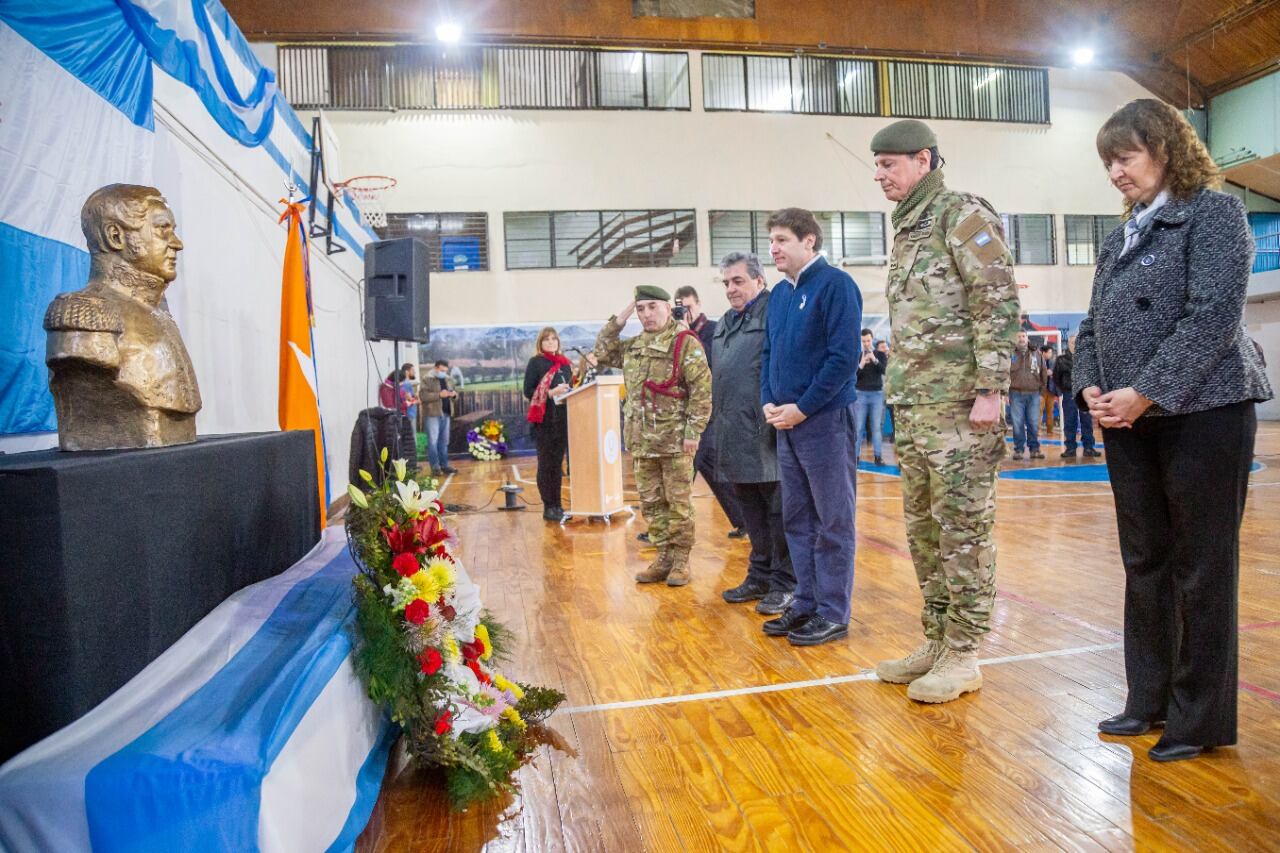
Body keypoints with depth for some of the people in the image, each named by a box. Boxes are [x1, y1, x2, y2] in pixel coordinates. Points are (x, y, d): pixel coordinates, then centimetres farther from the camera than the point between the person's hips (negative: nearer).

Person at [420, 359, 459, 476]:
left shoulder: (448, 380, 16)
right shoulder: (427, 380, -5)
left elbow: (454, 396, 23)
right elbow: (423, 396, -17)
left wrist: (454, 394, -1)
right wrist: (439, 395, -23)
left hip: (446, 414, 7)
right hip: (433, 414, -7)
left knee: (444, 441, 11)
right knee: (433, 441, -6)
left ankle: (444, 465, 16)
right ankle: (435, 467, -3)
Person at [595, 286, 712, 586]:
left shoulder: (686, 343, -8)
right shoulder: (633, 346, 13)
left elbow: (702, 390, -12)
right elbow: (602, 354, 22)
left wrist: (693, 432, -16)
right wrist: (618, 321, 11)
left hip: (675, 440, -6)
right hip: (641, 441, 7)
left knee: (678, 502, 3)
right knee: (650, 502, 11)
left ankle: (681, 559, 15)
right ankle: (664, 557, 22)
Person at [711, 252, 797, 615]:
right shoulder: (724, 323, 20)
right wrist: (718, 420, 21)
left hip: (766, 435, -8)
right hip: (736, 437, 9)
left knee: (779, 512, 1)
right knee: (751, 513, 16)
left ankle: (784, 583, 12)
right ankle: (760, 575, 29)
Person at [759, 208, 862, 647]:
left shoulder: (835, 284, -9)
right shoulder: (779, 293, 14)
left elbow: (845, 356, -16)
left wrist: (802, 408, -16)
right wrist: (768, 402, 2)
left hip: (825, 419, -8)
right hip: (786, 424, 8)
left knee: (832, 523, 2)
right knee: (797, 519, 13)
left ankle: (833, 614, 12)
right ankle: (806, 604, 25)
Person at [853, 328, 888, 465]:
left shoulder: (881, 354, 8)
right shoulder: (857, 356, 7)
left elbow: (885, 370, -9)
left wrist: (875, 360, -25)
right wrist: (861, 365, -19)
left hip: (877, 394, 0)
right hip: (861, 394, 0)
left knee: (877, 427, 0)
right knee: (858, 427, -2)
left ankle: (878, 456, 0)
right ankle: (855, 455, -1)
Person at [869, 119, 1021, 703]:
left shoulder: (963, 215, -5)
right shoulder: (905, 229, 20)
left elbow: (998, 304, -12)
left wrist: (990, 390, -18)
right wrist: (897, 392, 17)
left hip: (958, 401, -9)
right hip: (911, 403, 9)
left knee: (962, 526, -2)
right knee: (922, 526, 12)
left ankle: (963, 654, 8)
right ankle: (937, 640, 23)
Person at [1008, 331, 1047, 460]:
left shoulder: (1036, 353, 9)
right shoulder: (1010, 354, 2)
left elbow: (1044, 372, 13)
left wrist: (1042, 388, 9)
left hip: (1033, 394, 2)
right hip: (1016, 394, -2)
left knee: (1034, 424, 5)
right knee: (1018, 424, 0)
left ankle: (1034, 449, 13)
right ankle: (1018, 450, 7)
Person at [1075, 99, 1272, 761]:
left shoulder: (1214, 213, -3)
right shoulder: (1120, 241, 16)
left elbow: (1214, 316, -15)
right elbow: (1093, 325, 14)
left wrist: (1145, 393, -19)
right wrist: (1090, 387, -4)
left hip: (1202, 413, -6)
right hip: (1130, 423, 7)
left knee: (1201, 571, 2)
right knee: (1144, 564, 11)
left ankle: (1201, 719, 15)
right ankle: (1150, 700, 24)